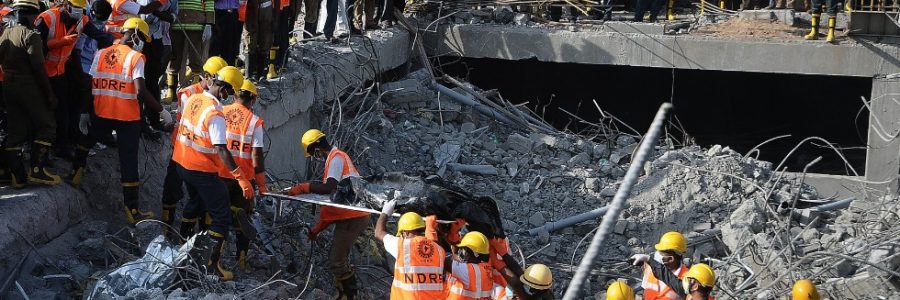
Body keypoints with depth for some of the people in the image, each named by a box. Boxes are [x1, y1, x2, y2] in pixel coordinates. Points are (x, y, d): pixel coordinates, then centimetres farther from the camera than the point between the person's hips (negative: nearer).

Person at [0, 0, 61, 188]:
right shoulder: (31, 36, -13)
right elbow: (39, 68, -16)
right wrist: (50, 94, -11)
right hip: (29, 88, -7)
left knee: (15, 130, 9)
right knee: (46, 126, 2)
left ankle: (17, 176, 9)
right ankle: (37, 170, -6)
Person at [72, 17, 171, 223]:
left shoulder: (100, 54, 5)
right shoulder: (136, 58, -9)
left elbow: (89, 87, 8)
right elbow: (141, 92, -19)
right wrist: (162, 111, -11)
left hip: (101, 114, 3)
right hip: (127, 118, -3)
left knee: (87, 140, 34)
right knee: (129, 161, 3)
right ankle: (132, 209, 7)